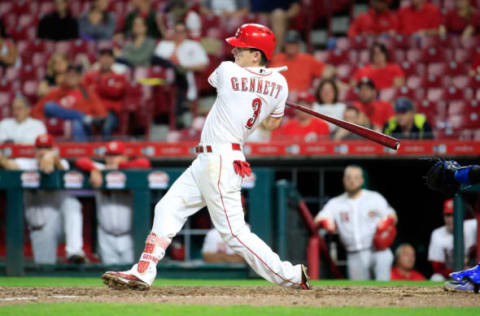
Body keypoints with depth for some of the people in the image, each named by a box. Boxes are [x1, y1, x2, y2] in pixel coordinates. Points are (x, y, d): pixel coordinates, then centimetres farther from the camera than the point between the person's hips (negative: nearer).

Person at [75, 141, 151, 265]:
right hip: (107, 236, 2)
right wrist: (94, 170, -27)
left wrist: (118, 166, -16)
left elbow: (145, 164, -22)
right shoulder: (100, 170, 2)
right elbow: (80, 162, -7)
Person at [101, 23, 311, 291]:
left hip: (219, 162, -9)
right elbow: (272, 123, 17)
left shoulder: (228, 71, -13)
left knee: (235, 232, -7)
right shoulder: (279, 83, 3)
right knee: (168, 209, 10)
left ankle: (291, 276, -2)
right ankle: (143, 273, 8)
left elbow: (213, 79, 12)